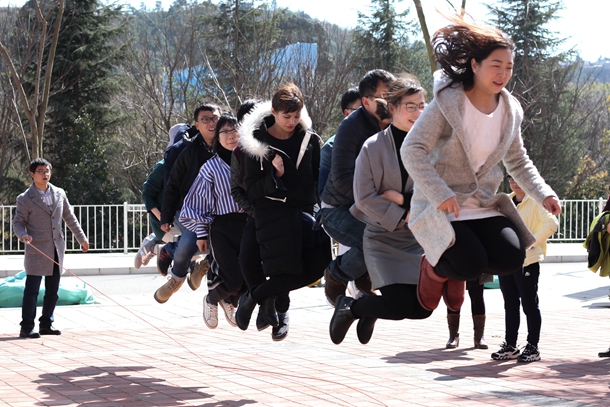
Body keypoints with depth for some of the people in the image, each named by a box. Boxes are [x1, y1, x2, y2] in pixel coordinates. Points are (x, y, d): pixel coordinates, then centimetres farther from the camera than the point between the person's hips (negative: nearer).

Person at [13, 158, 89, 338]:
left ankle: (46, 324, 21)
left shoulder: (59, 194, 9)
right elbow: (18, 222, -4)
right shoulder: (25, 199, -5)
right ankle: (27, 327, -2)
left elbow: (69, 218, 17)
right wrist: (23, 235, -25)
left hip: (57, 250, 5)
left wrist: (82, 238, 22)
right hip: (37, 251, -5)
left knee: (53, 291, 10)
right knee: (32, 290, -6)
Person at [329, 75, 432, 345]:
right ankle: (349, 307, 14)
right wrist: (402, 216, -14)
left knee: (422, 308, -5)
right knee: (400, 306, -17)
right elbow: (364, 197, -9)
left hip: (419, 239, 4)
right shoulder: (374, 147, -7)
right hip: (382, 238, -4)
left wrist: (402, 198, -12)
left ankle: (372, 309, 26)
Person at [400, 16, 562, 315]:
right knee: (472, 265, -27)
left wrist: (543, 194, 0)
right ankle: (435, 268, 10)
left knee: (512, 257, -18)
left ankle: (459, 271, 13)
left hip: (483, 205, 6)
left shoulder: (510, 111, 3)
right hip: (440, 207, -5)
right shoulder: (448, 103, -15)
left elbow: (517, 161, 16)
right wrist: (439, 195, -29)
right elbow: (412, 150, -20)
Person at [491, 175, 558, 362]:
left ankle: (533, 347, 6)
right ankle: (510, 346, 18)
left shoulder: (535, 201, -6)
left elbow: (552, 223, -18)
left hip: (527, 261, -6)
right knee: (510, 305, 11)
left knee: (529, 304, 0)